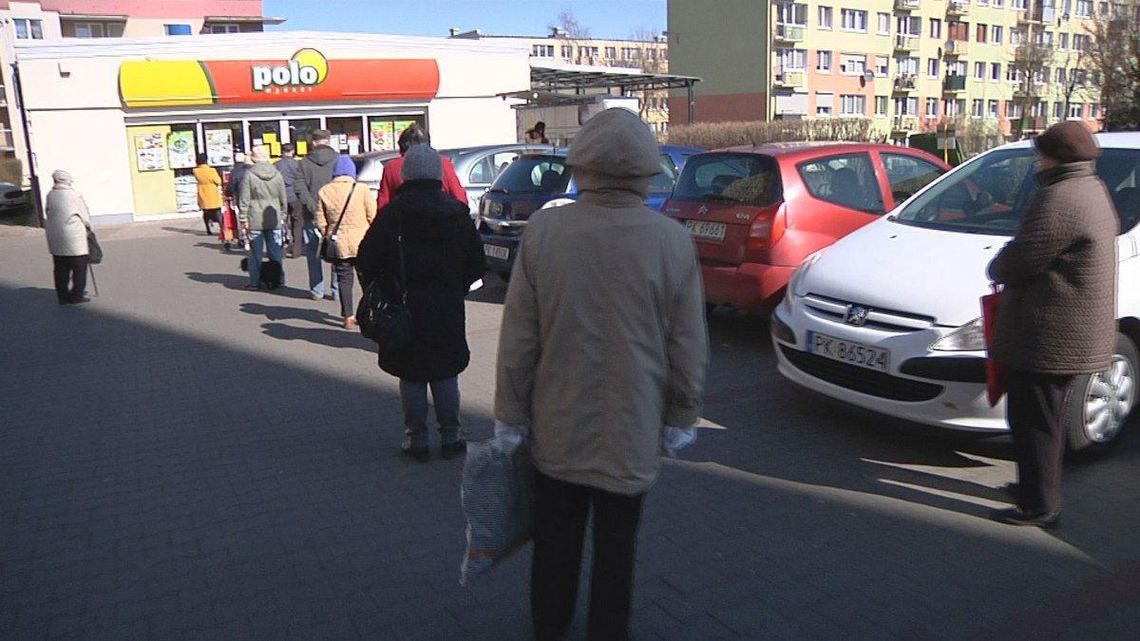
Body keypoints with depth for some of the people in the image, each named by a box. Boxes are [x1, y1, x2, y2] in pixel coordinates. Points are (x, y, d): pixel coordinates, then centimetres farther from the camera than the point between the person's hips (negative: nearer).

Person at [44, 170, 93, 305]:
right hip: (73, 237, -5)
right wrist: (87, 226, 14)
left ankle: (62, 296, 15)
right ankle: (77, 295, 6)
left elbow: (48, 213, 8)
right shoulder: (74, 195, -9)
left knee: (60, 269, 11)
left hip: (55, 238, 5)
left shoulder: (50, 195, 4)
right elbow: (85, 215, -4)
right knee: (79, 267, 5)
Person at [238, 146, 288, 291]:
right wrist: (282, 216, 18)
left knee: (256, 252, 4)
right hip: (274, 220, 3)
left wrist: (243, 218, 0)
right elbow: (283, 199, 8)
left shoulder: (249, 175, -8)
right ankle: (278, 279, 13)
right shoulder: (277, 174, 2)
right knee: (275, 251, 9)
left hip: (255, 220, -3)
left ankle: (255, 282, 8)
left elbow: (244, 200, -7)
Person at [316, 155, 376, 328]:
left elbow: (320, 222, 1)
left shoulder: (324, 192, -2)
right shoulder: (361, 189, -9)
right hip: (361, 242, -2)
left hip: (339, 244, 2)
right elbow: (373, 217, -6)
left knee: (344, 280, 11)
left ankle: (348, 317, 13)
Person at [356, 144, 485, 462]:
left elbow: (367, 262, -10)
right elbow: (476, 265, 4)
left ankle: (417, 440, 13)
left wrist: (377, 292, 7)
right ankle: (451, 438, 17)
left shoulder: (392, 212, -9)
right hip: (448, 310, 3)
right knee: (446, 375, 12)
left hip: (405, 308, -2)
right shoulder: (458, 212, 0)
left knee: (412, 377, 8)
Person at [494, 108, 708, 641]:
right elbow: (689, 348, -6)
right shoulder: (673, 241, -13)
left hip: (557, 427, 1)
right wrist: (680, 418, 8)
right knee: (615, 547, 17)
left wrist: (510, 415, 4)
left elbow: (517, 339, -8)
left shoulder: (543, 230, -12)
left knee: (555, 543, 20)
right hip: (632, 429, -1)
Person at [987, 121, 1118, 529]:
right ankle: (1038, 486, 36)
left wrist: (996, 270, 0)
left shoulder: (1060, 199, -20)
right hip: (1078, 337, 11)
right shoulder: (1093, 191, 15)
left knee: (1035, 423, -1)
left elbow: (1023, 257, -23)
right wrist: (1006, 271, 9)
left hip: (1049, 338, -11)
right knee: (1053, 419, 22)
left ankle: (1039, 506, 8)